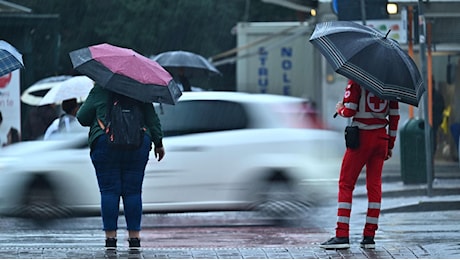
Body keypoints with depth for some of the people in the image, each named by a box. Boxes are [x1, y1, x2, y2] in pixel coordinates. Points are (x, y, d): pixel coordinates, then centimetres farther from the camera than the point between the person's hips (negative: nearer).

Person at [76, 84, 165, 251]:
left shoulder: (99, 91, 7)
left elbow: (82, 118, 8)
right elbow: (152, 118, 9)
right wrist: (158, 143, 13)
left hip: (105, 142, -2)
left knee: (109, 190, 1)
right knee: (133, 191, 5)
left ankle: (110, 237, -4)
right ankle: (134, 238, 3)